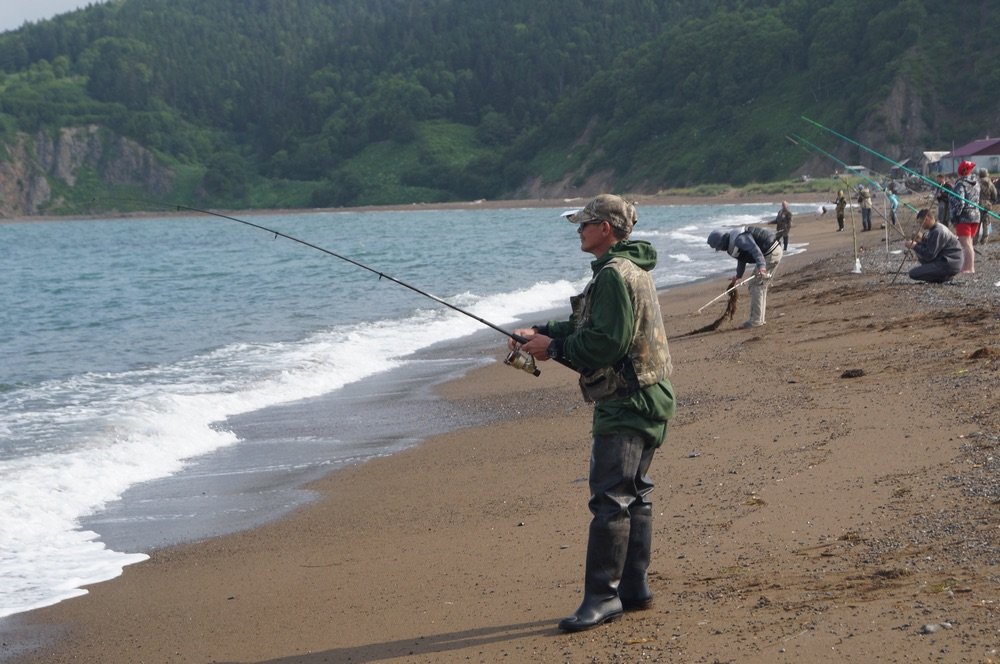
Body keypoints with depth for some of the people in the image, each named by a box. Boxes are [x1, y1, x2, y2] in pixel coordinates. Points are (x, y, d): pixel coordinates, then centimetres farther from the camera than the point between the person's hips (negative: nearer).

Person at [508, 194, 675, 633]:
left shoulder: (614, 275, -17)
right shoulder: (631, 269, 19)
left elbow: (605, 343, -23)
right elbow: (588, 328, 24)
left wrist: (553, 347, -12)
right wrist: (541, 333, 13)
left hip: (624, 406, -11)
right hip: (644, 400, 11)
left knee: (610, 499, -11)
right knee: (634, 494, 13)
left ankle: (602, 597, -10)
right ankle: (633, 588, 19)